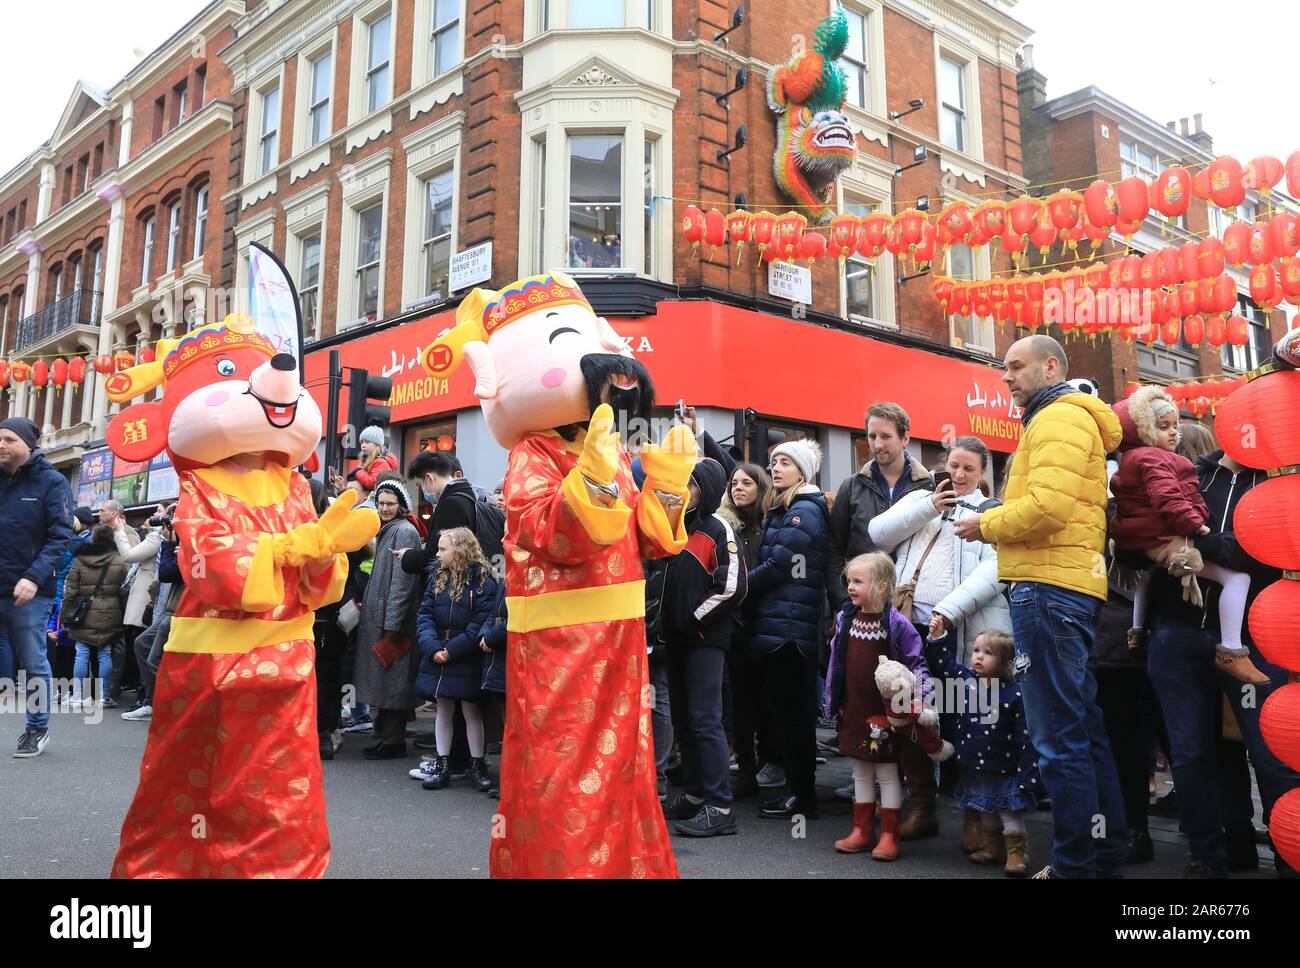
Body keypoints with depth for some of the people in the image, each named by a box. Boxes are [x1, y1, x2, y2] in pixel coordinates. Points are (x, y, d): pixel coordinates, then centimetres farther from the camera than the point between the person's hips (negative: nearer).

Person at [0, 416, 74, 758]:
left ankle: (37, 728, 20)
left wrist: (34, 577, -19)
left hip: (28, 591, -3)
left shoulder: (52, 482, -1)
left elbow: (60, 536, -7)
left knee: (33, 662, 6)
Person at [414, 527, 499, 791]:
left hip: (467, 660, -5)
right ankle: (442, 764, 20)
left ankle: (478, 764, 17)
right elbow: (425, 614, 2)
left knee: (471, 711, 5)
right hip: (437, 658, 5)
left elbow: (481, 622, -16)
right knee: (443, 710, 12)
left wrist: (451, 650, -18)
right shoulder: (437, 576, 7)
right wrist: (432, 648, -13)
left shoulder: (483, 579, -11)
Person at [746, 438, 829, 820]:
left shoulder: (804, 511, -9)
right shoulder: (781, 510, 20)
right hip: (777, 625, 9)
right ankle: (796, 788, 21)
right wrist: (749, 588, 5)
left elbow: (778, 566, -15)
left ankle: (803, 796, 5)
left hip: (790, 627, -9)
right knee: (786, 709, 13)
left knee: (794, 710, -3)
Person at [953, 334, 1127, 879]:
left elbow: (1047, 506, -21)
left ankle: (1075, 865, 0)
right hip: (1071, 586, 11)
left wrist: (985, 525, -7)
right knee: (1084, 730, 15)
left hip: (1049, 588, -11)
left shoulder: (1059, 419, -7)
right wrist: (998, 527, 8)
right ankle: (1106, 856, 24)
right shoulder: (1069, 419, 24)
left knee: (1059, 738, -6)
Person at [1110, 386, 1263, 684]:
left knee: (1147, 573, 45)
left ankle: (1137, 630, 51)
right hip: (1163, 540, -11)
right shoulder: (1153, 458, -12)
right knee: (1237, 576, -16)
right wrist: (1193, 524, -23)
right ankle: (1231, 651, -19)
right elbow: (1167, 498, -26)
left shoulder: (1129, 460, 19)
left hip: (1137, 543, 11)